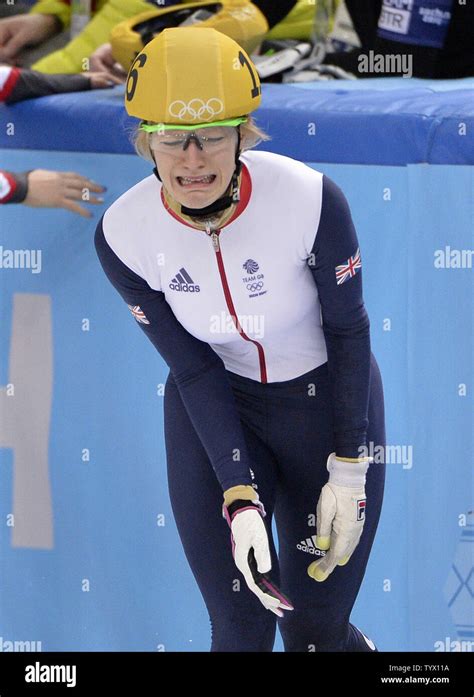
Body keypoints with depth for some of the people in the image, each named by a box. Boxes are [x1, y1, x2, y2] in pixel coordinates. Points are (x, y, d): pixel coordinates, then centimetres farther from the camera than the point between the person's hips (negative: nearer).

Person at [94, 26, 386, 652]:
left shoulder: (311, 199, -29)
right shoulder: (124, 235, -21)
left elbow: (348, 330, -13)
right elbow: (193, 369, -12)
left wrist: (349, 473, -11)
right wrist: (239, 499, -19)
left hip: (329, 400, -1)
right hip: (212, 409, 2)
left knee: (315, 633, 4)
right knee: (240, 629, 0)